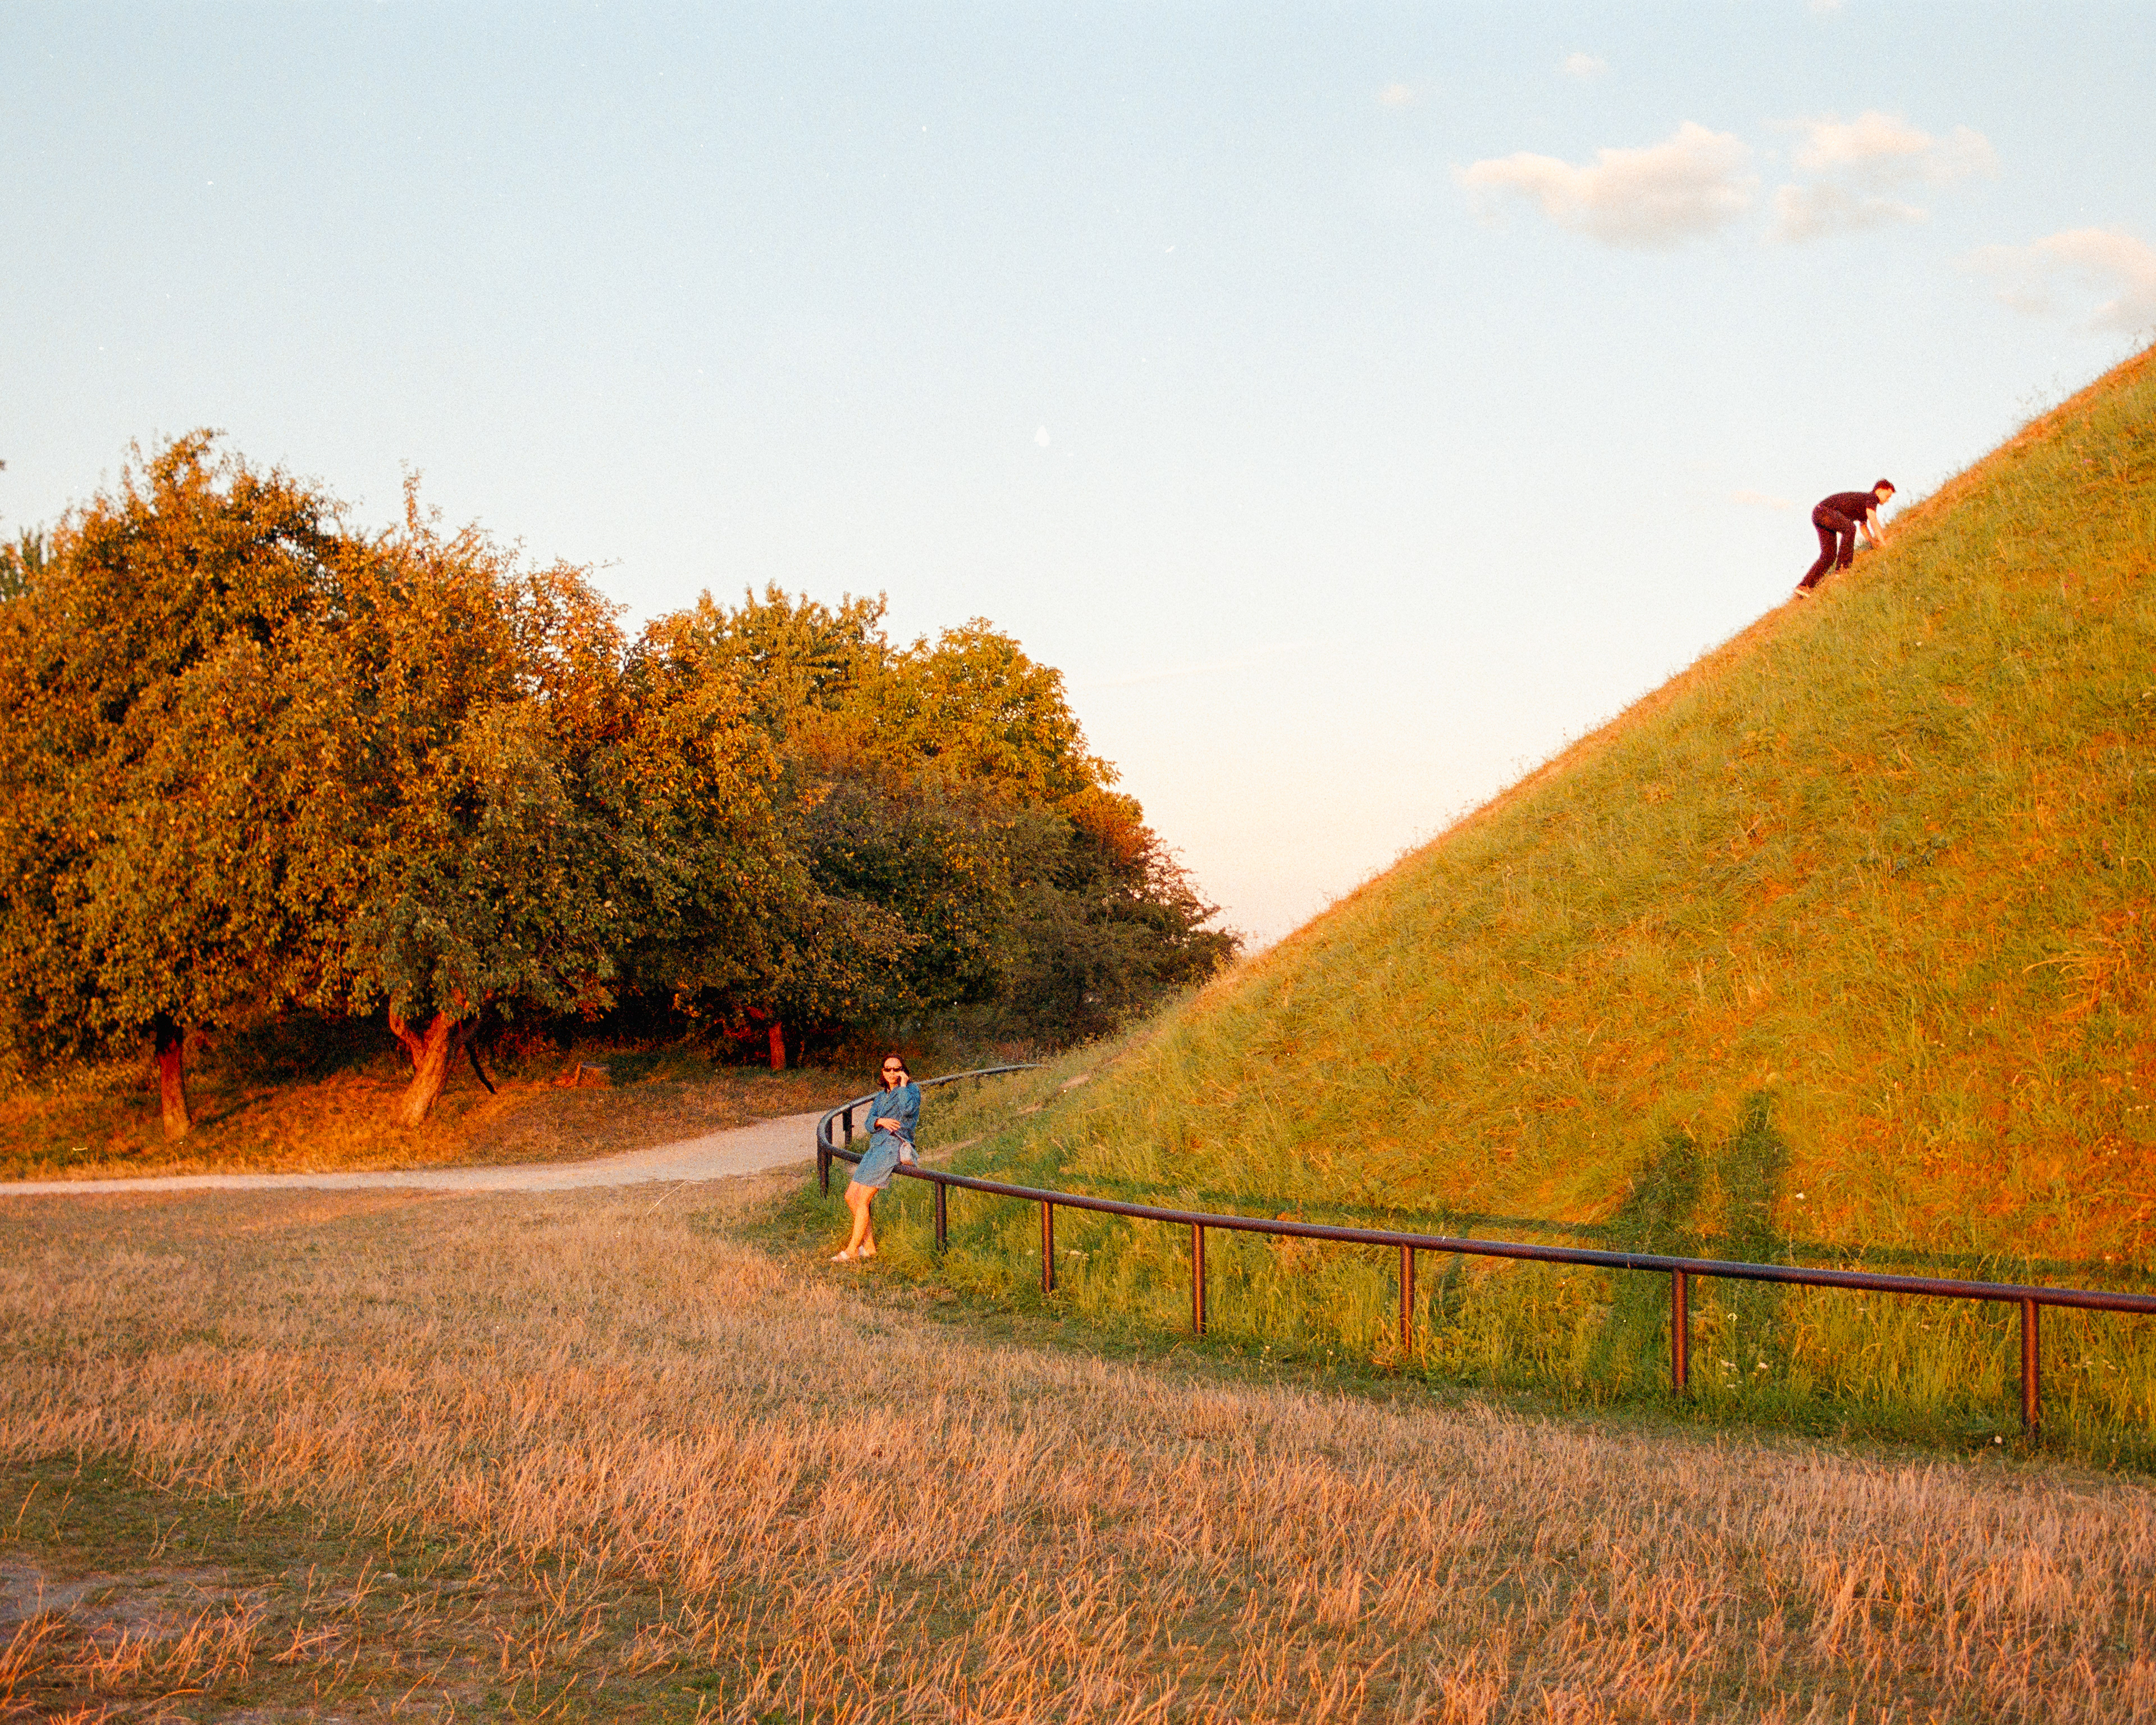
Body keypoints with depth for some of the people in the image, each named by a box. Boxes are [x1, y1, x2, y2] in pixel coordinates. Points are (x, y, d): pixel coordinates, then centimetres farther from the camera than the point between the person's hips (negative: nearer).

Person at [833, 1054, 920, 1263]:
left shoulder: (912, 1089, 2)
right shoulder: (882, 1097, 23)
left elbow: (907, 1109, -20)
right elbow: (869, 1124, 11)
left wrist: (903, 1085, -7)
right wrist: (880, 1121, -11)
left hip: (894, 1146, -8)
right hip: (877, 1146, 8)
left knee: (862, 1199, -13)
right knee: (851, 1196, 2)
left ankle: (852, 1251, -7)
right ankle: (869, 1246, 8)